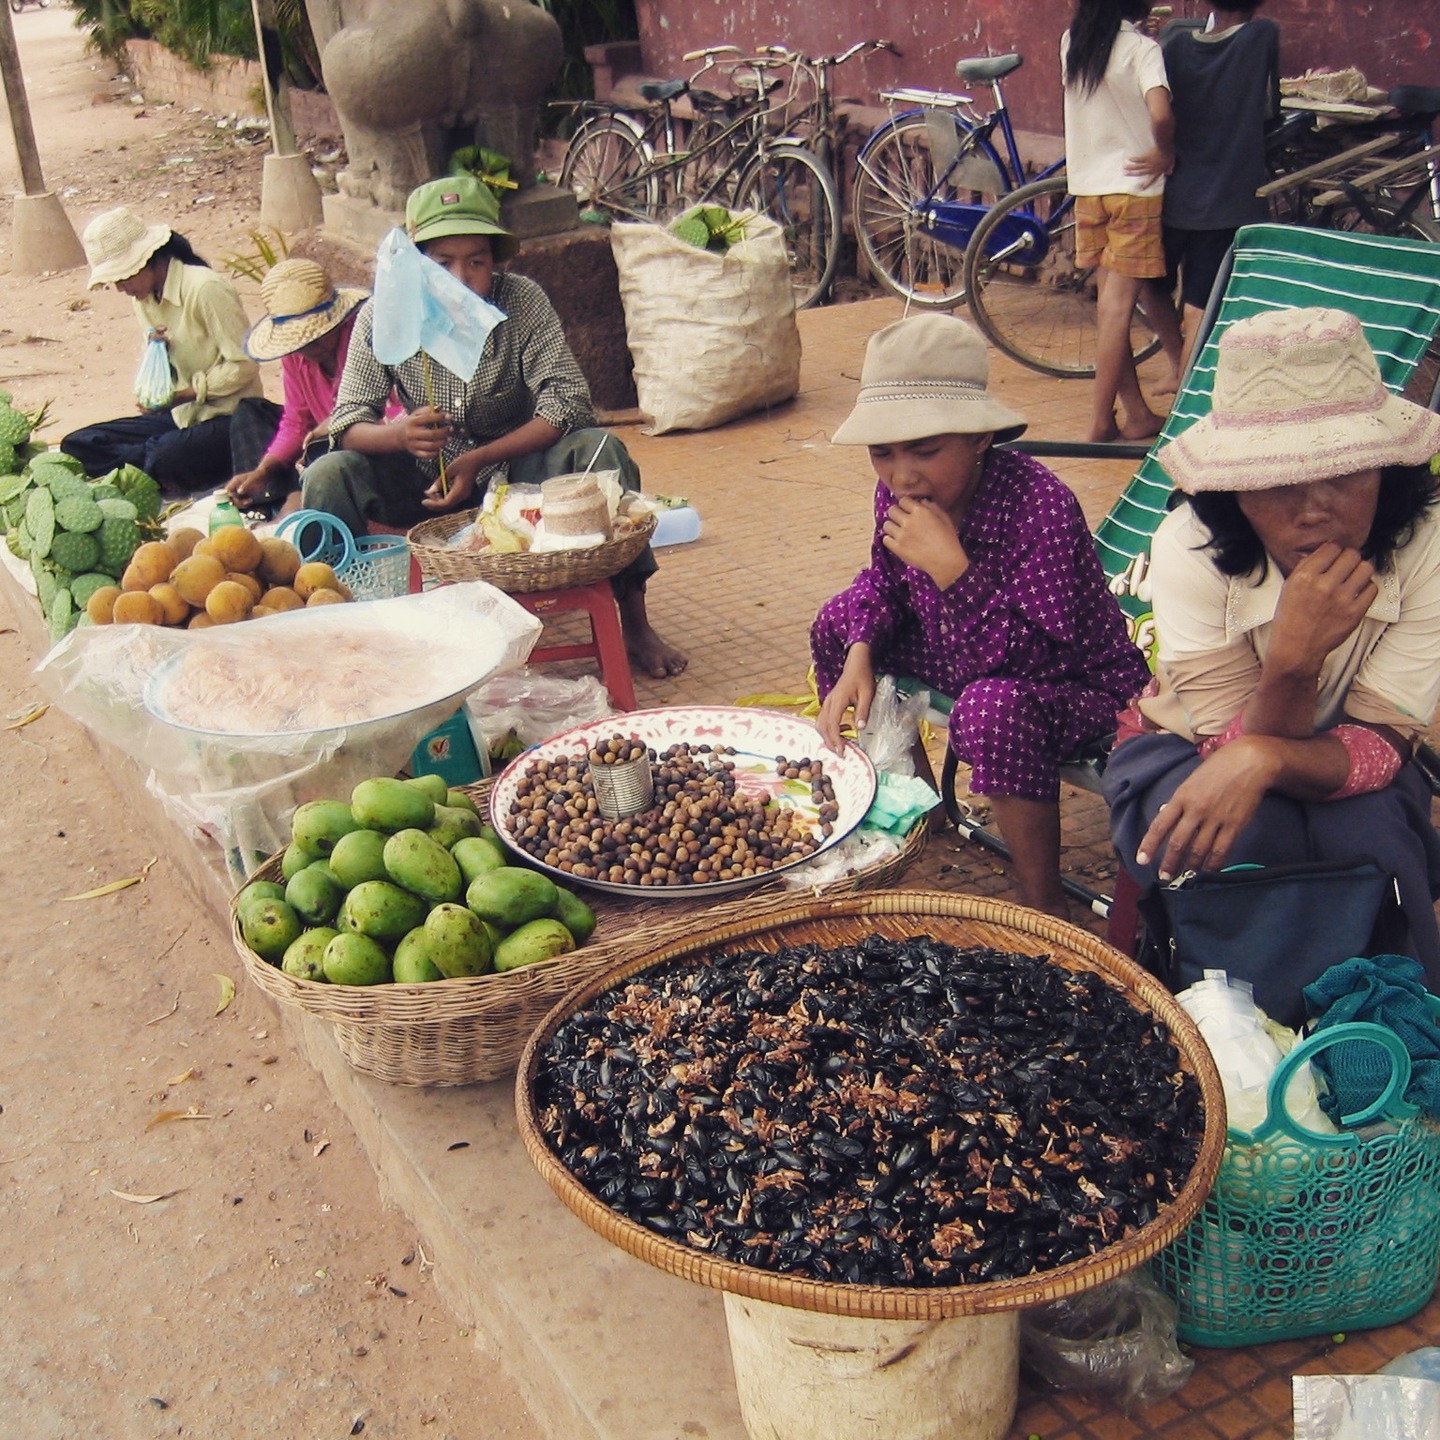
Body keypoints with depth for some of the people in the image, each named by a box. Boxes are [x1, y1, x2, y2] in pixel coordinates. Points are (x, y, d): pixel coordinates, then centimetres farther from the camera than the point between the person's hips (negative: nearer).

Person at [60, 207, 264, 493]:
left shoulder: (206, 289, -18)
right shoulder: (145, 297, 8)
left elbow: (244, 365, -17)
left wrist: (180, 395, -19)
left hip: (228, 416, -8)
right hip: (183, 415, 8)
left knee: (167, 460, -38)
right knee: (76, 445, -5)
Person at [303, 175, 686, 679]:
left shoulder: (522, 301, -15)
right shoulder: (381, 316, -13)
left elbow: (568, 402, -21)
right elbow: (347, 424, -14)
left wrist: (479, 459, -29)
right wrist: (401, 435, -38)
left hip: (515, 471, -1)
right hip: (427, 482, 1)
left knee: (600, 450, -29)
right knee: (327, 476, -24)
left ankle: (634, 618, -18)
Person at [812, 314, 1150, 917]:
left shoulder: (1040, 505, -33)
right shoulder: (896, 493, -12)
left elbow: (1032, 658, -36)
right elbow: (883, 582, 8)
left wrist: (951, 567, -42)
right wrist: (858, 659, -10)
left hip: (1079, 688, -8)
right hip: (964, 663, 8)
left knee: (994, 708, -39)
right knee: (839, 621, 7)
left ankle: (1044, 906, -18)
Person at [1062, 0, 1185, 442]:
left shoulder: (1071, 41, 4)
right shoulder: (1141, 47, -12)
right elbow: (1161, 114, -25)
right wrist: (1166, 153, -9)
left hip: (1086, 186, 6)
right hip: (1134, 186, -6)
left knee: (1113, 301, 11)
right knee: (1117, 306, -3)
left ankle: (1137, 413, 16)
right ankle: (1101, 420, -2)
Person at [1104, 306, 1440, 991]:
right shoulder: (1191, 549, -27)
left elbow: (1378, 749, -24)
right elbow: (1235, 746, -25)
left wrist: (1265, 759, -45)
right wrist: (1293, 658, -45)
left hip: (1343, 765, 1)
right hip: (1188, 750, -1)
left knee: (1364, 833, -30)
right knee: (1248, 835, -32)